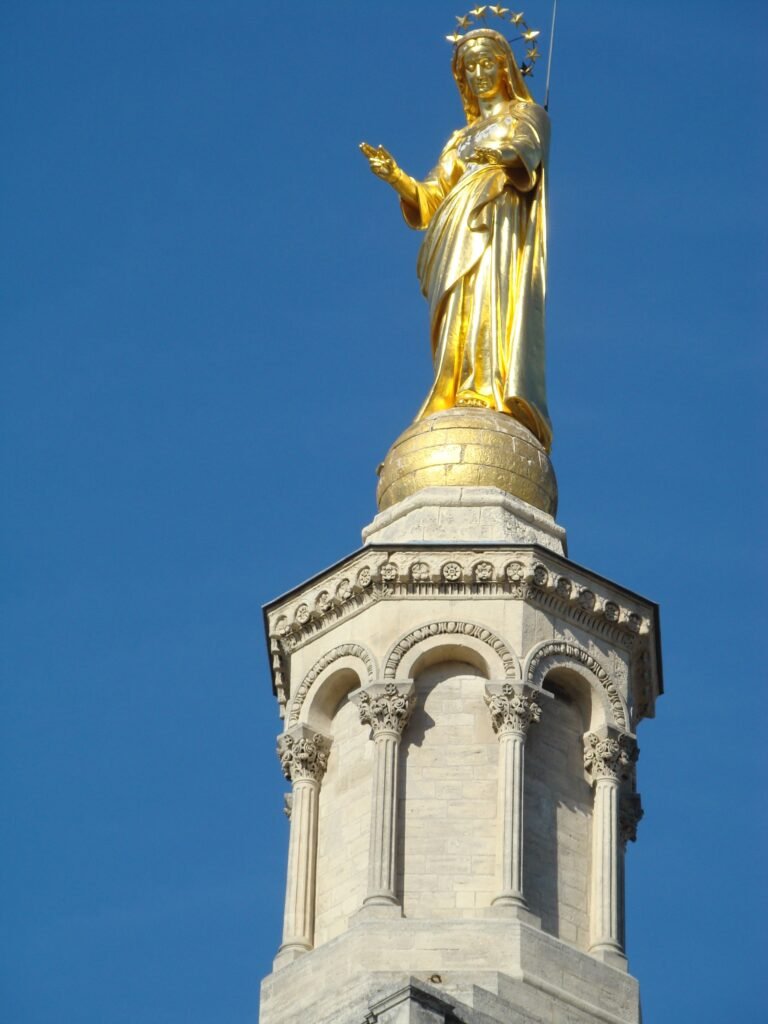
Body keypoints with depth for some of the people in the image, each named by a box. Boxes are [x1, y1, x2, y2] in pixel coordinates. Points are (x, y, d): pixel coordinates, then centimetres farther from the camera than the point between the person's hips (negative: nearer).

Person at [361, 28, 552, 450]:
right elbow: (431, 201, 18)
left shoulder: (526, 115, 17)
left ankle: (499, 401, -39)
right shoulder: (461, 140, 31)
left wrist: (502, 155, -34)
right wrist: (397, 178, -2)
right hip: (463, 238, 5)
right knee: (461, 320, -11)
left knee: (494, 308, -24)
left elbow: (524, 150, -9)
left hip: (503, 229, -5)